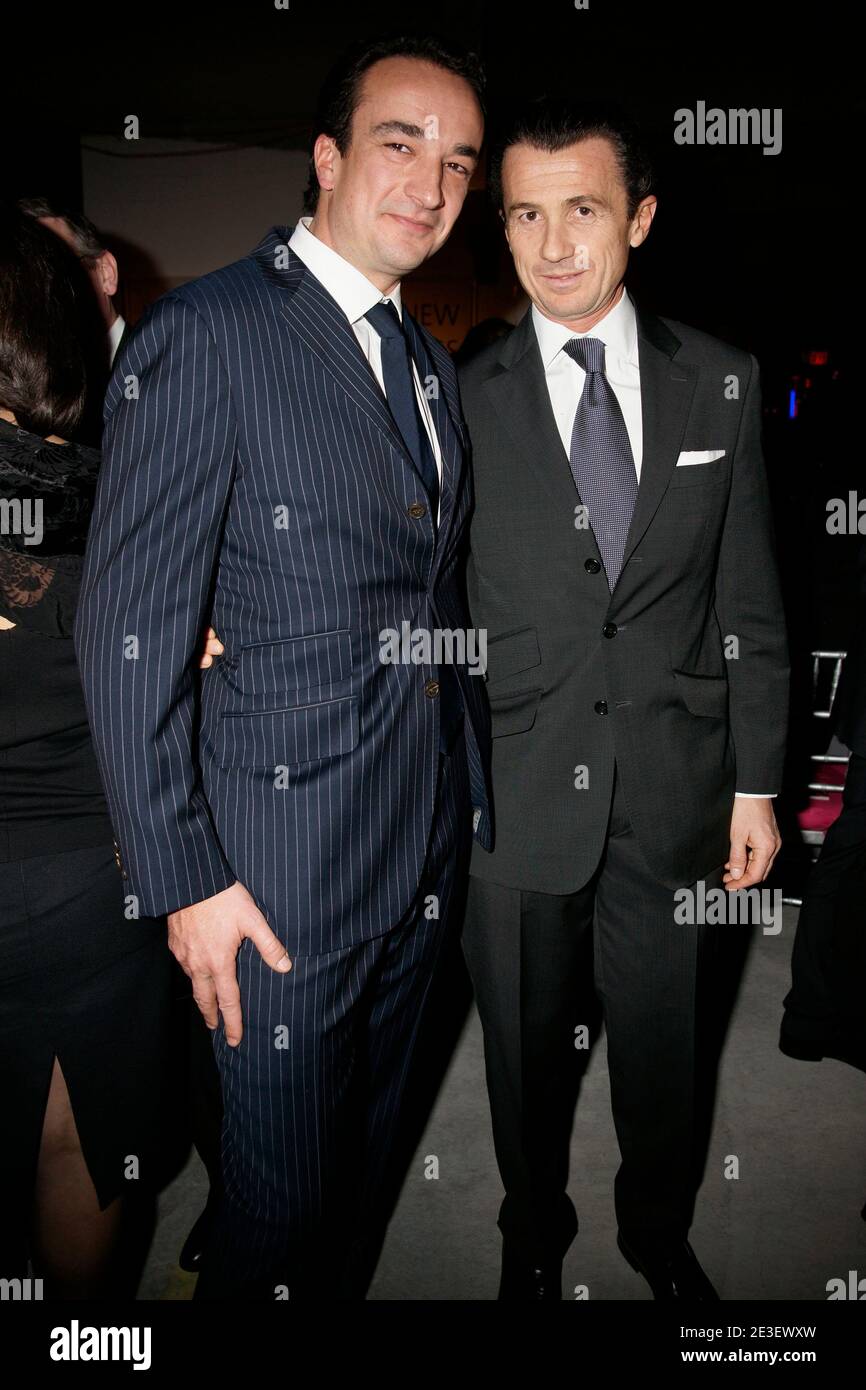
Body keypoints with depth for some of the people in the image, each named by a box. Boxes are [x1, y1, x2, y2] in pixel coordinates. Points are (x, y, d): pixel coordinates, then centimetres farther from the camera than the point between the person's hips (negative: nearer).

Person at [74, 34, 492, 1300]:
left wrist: (471, 799, 13)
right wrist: (184, 880, -15)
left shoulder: (431, 363, 12)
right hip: (285, 868, -6)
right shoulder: (206, 334, -12)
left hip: (430, 859, 7)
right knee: (284, 1199, 10)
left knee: (368, 1163, 22)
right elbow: (129, 628, -14)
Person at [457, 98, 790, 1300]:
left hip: (675, 794, 1)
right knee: (527, 1048, 17)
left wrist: (757, 784, 2)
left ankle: (660, 1231, 46)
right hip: (518, 796, -1)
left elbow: (750, 604, 3)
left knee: (664, 1042, 18)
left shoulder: (722, 384, 2)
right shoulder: (460, 399, -3)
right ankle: (534, 1234, 44)